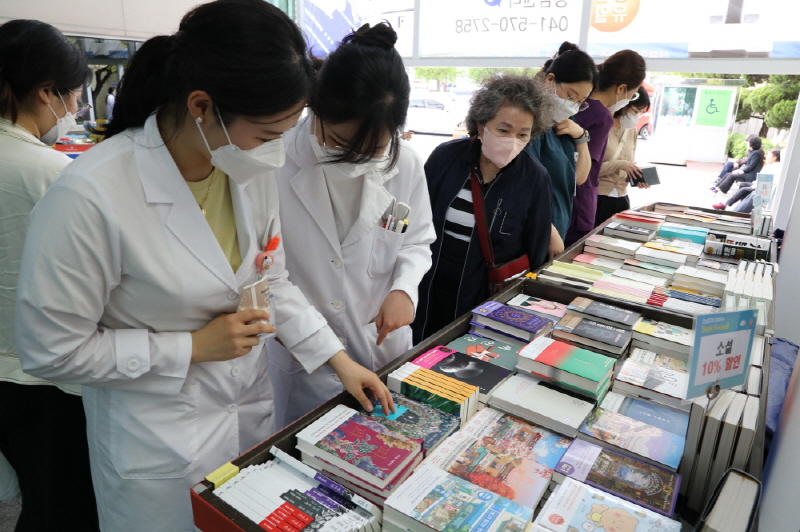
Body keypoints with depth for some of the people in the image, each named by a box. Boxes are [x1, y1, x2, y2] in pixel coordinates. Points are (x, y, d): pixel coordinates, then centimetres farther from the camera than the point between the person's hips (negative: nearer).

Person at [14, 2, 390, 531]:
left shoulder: (252, 170, -9)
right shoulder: (91, 195, -27)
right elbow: (49, 350, -17)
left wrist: (340, 360, 0)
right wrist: (193, 347, -19)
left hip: (254, 408, 5)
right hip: (160, 443, -5)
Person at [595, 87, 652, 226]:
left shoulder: (633, 132, 12)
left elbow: (629, 166, 19)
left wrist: (638, 178, -1)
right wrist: (620, 164, -22)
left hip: (622, 197, 7)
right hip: (598, 197, -7)